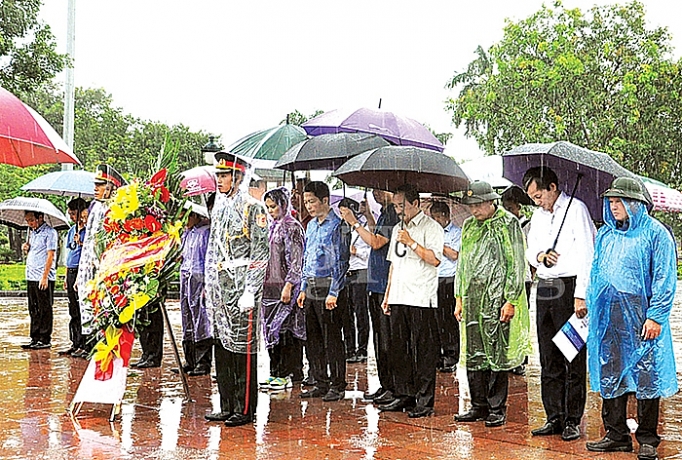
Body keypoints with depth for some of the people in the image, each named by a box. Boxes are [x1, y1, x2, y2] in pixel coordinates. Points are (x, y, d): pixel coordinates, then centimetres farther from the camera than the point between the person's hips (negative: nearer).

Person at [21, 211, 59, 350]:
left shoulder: (50, 232, -8)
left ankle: (45, 339, 2)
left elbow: (50, 255, -13)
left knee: (45, 310, -2)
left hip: (44, 278, -8)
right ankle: (35, 338, 15)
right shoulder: (32, 232, 17)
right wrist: (26, 248, 2)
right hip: (31, 276, 8)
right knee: (33, 310, 10)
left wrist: (44, 276, -18)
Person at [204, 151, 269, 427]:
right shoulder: (218, 208, 16)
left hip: (242, 286, -8)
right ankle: (227, 407, 19)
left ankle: (245, 410, 4)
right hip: (219, 289, 8)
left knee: (243, 349, -3)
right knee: (222, 346, 10)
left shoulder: (253, 208, -7)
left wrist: (250, 292, -17)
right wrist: (209, 286, 16)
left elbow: (260, 254, -12)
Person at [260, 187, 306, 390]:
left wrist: (288, 286, -18)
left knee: (286, 330, -6)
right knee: (271, 329, 8)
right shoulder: (272, 227, 17)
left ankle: (288, 374, -1)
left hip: (286, 287, -8)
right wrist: (262, 284, 18)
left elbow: (296, 261, -13)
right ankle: (276, 373, 14)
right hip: (270, 286, 8)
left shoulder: (292, 227, -8)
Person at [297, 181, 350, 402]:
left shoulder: (336, 225, -10)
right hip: (311, 287, 8)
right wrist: (303, 289, 18)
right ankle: (321, 384, 19)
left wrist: (333, 293, -16)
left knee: (332, 339, -4)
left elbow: (340, 261, -13)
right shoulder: (311, 225, 16)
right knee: (312, 338, 10)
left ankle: (337, 386, 5)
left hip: (328, 287, -8)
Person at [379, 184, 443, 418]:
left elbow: (435, 259, -15)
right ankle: (404, 396, 16)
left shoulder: (431, 227, -3)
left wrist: (411, 243, -15)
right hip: (398, 299, 7)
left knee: (423, 351, -5)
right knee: (399, 349, 8)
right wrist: (387, 295, 19)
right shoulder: (398, 229, 20)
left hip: (421, 300, -7)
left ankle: (425, 400, -1)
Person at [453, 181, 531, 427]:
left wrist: (511, 301, -11)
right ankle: (479, 406, 18)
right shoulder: (469, 226, 16)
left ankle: (497, 409, 7)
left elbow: (516, 265, -6)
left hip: (498, 299, -6)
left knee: (497, 356, -2)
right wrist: (459, 298, 15)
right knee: (473, 355, 8)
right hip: (472, 298, 6)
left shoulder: (508, 224, -3)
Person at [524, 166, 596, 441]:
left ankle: (572, 421, 4)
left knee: (573, 358, -2)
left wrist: (580, 295, -17)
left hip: (569, 286, -7)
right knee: (548, 359, 9)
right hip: (544, 288, 7)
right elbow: (530, 251, 23)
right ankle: (554, 417, 16)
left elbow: (586, 254, -11)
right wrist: (539, 256, -2)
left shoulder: (576, 209, -6)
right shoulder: (538, 214, 16)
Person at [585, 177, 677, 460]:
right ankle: (616, 435, 18)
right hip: (608, 315, 6)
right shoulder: (605, 233, 15)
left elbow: (664, 278, -7)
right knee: (610, 375, 8)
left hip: (640, 316, -6)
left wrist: (655, 317, -13)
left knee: (645, 377, -1)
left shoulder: (655, 233, -3)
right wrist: (591, 308, 14)